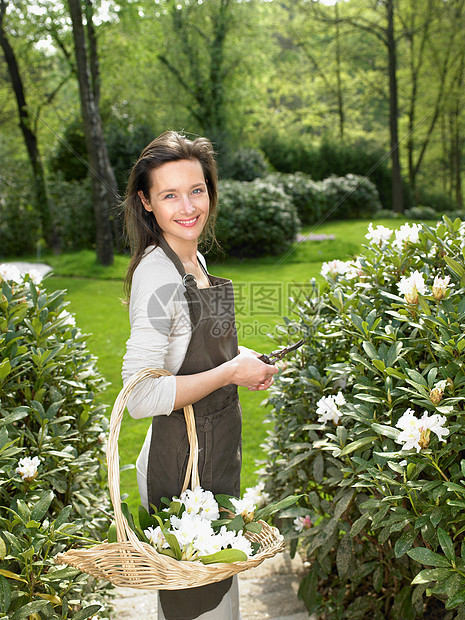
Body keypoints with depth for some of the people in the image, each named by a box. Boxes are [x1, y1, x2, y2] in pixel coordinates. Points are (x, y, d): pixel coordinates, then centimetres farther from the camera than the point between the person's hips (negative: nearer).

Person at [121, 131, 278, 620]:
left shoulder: (193, 259, 5)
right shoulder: (156, 276, -24)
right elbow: (141, 397, -29)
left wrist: (238, 356, 4)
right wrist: (230, 372, -21)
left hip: (217, 450, 9)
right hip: (182, 458, -9)